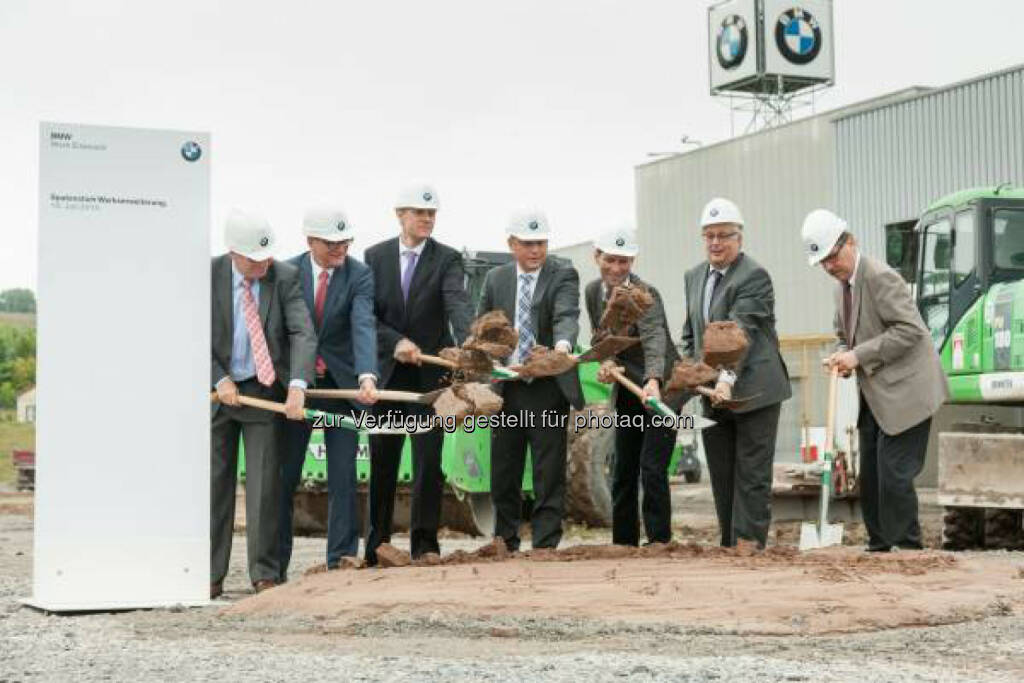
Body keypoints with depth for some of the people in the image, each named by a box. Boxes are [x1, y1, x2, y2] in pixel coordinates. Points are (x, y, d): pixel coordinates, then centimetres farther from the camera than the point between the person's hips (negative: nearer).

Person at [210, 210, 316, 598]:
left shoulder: (284, 277, -9)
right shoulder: (208, 276, -8)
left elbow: (303, 334, -16)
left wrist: (297, 385, -30)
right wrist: (220, 380, -13)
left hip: (265, 391, -1)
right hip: (217, 389, 1)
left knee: (264, 483, -2)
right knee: (214, 482, 5)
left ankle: (264, 574, 5)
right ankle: (211, 575, 11)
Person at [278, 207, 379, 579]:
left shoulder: (359, 275, -5)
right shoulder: (288, 272, -2)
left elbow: (364, 326, -18)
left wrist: (367, 376, -33)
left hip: (341, 384, -1)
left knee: (343, 478, 1)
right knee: (284, 476, 6)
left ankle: (341, 561, 8)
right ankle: (275, 564, 16)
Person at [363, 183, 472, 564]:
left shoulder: (447, 259, -1)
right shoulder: (376, 257, 5)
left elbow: (458, 304, -18)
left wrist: (466, 344, -36)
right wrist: (396, 342, -16)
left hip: (430, 374, -2)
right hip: (387, 372, 2)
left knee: (428, 460, -4)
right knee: (382, 461, 9)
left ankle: (424, 544, 3)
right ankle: (377, 546, 20)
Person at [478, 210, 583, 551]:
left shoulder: (563, 275, -4)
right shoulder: (496, 279, 9)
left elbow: (567, 315, -22)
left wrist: (563, 344, -42)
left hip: (548, 387, -4)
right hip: (505, 387, 4)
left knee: (549, 474, -2)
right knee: (503, 473, 10)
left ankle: (546, 547, 2)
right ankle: (505, 545, 22)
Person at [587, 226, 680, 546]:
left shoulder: (645, 293, -22)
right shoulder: (593, 292, 0)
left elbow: (654, 339, -38)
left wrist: (653, 381, -55)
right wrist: (606, 363, -10)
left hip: (661, 387, -7)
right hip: (626, 390, 7)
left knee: (652, 469, -13)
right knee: (623, 471, 10)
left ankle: (659, 542, -5)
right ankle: (623, 543, 19)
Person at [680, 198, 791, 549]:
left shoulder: (754, 276, -11)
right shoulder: (694, 277, 14)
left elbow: (741, 331, -23)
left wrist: (727, 378, -33)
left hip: (753, 391, -7)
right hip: (713, 392, 7)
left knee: (751, 477, -4)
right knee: (721, 477, 10)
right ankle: (729, 545, 17)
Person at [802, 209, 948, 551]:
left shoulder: (881, 278, -16)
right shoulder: (842, 286, 12)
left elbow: (910, 329, -22)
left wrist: (860, 355, -23)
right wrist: (843, 357, 1)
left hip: (904, 393, -9)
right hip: (874, 396, 9)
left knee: (893, 475, -10)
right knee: (870, 477, 11)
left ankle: (907, 549, 0)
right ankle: (879, 546, 20)